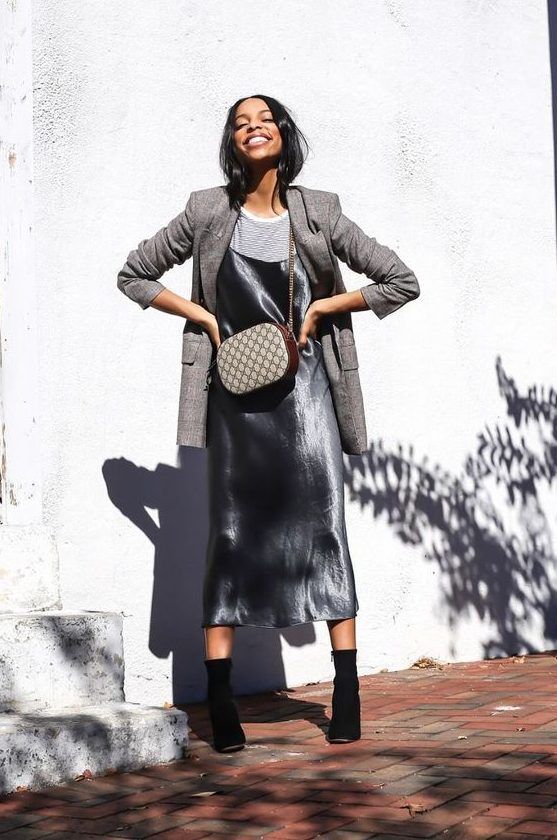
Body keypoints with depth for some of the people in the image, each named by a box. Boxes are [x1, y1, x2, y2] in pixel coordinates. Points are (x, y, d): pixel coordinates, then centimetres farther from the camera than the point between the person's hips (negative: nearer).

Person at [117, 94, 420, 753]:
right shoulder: (208, 212, 2)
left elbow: (402, 282, 6)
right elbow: (133, 276, 12)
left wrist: (322, 308, -3)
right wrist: (204, 317, 0)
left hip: (302, 385, 0)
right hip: (236, 391, 0)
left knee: (323, 523, -6)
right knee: (232, 530, -1)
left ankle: (347, 696, -2)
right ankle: (220, 704, 3)